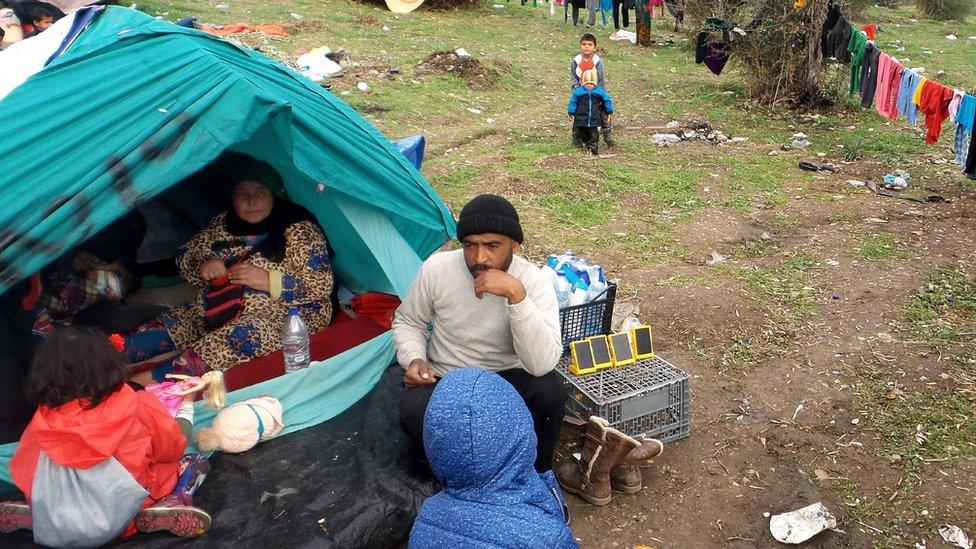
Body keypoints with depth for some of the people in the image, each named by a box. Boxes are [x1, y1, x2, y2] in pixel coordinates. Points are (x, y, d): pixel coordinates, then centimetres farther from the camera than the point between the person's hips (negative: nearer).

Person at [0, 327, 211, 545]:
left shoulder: (44, 420, -6)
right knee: (198, 463, 8)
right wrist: (187, 407, 22)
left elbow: (23, 472, 7)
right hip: (116, 523, -3)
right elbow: (173, 445, 4)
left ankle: (30, 515, 8)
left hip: (55, 529, 4)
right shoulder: (136, 406, -12)